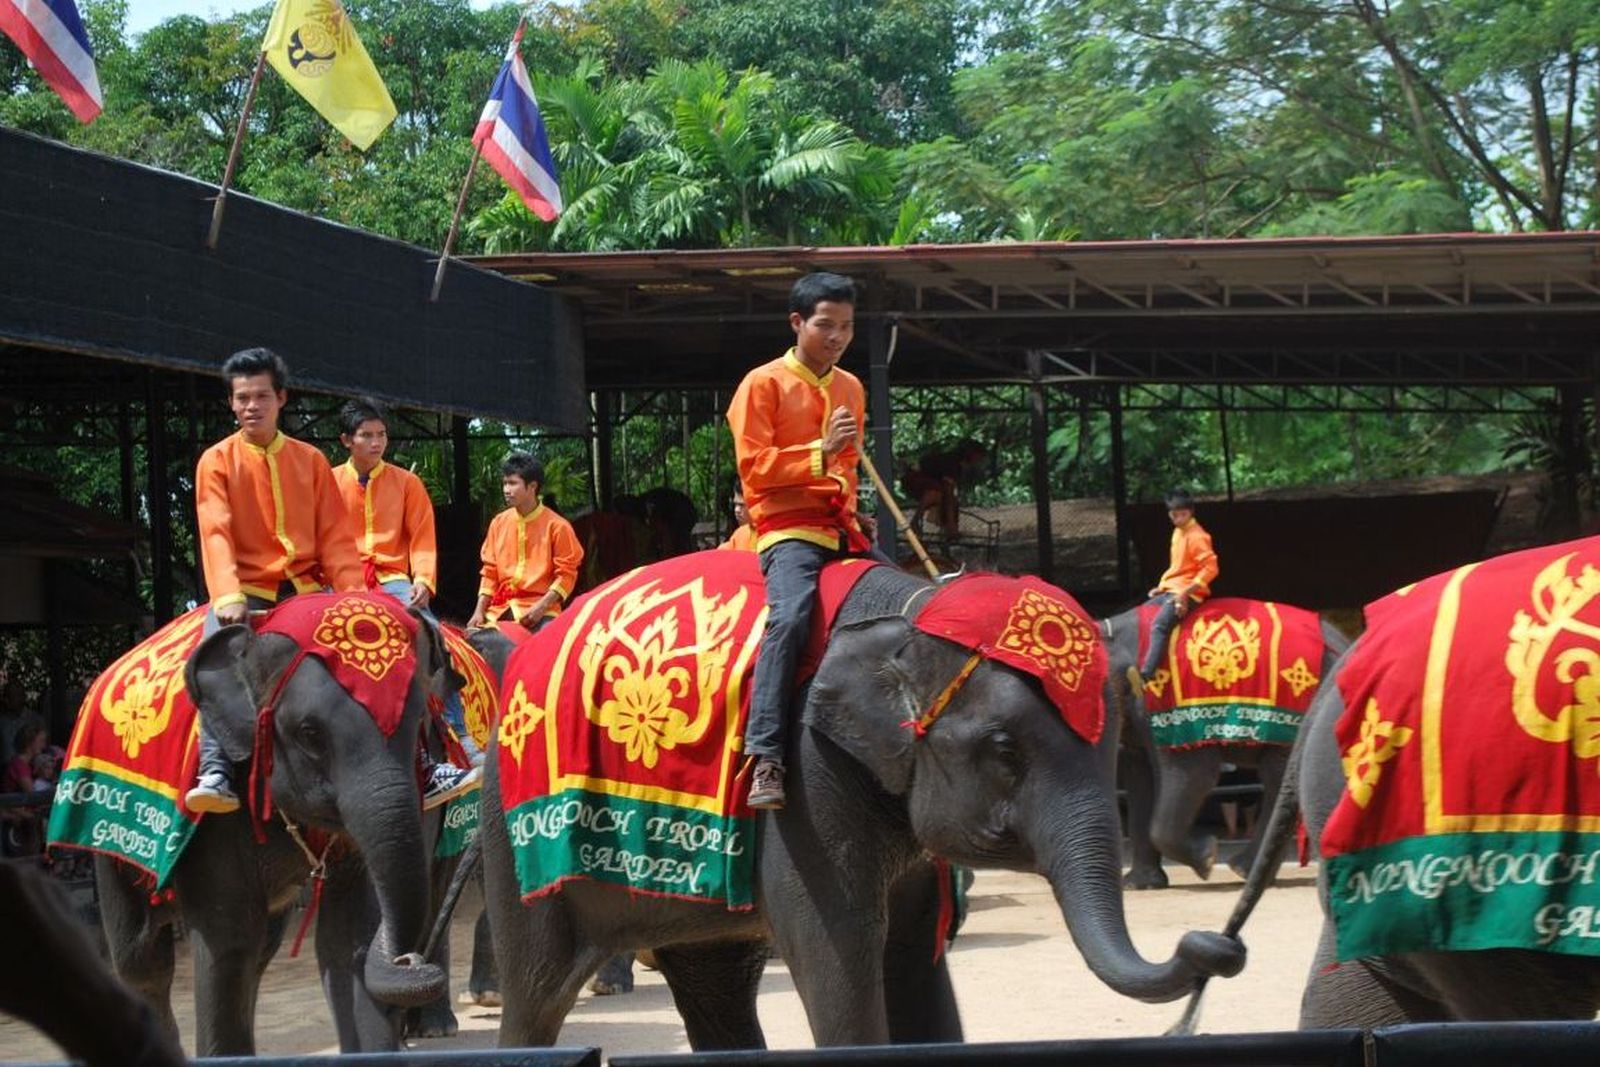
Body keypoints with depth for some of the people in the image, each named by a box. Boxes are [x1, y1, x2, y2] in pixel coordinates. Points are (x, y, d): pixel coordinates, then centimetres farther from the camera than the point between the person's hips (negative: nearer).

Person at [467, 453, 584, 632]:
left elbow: (566, 574, -3)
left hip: (539, 612, -5)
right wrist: (479, 611, 0)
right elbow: (490, 572, 13)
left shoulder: (556, 526, -3)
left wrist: (541, 606, -16)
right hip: (500, 610, 5)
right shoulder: (499, 523, 10)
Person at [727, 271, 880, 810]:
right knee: (790, 616, -32)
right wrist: (821, 449, -17)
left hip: (841, 529, 8)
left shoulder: (850, 388, 20)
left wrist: (853, 511, 15)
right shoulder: (764, 383, -1)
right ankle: (765, 759, -37)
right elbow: (752, 466, -9)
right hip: (789, 528, -8)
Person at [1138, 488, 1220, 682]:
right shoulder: (1178, 532, 14)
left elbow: (1210, 567, -21)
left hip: (1187, 594, -10)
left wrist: (1186, 592, -23)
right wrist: (1161, 586, 16)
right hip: (1169, 591, 10)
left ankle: (1146, 675, -41)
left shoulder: (1196, 536, -14)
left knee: (1160, 625, -29)